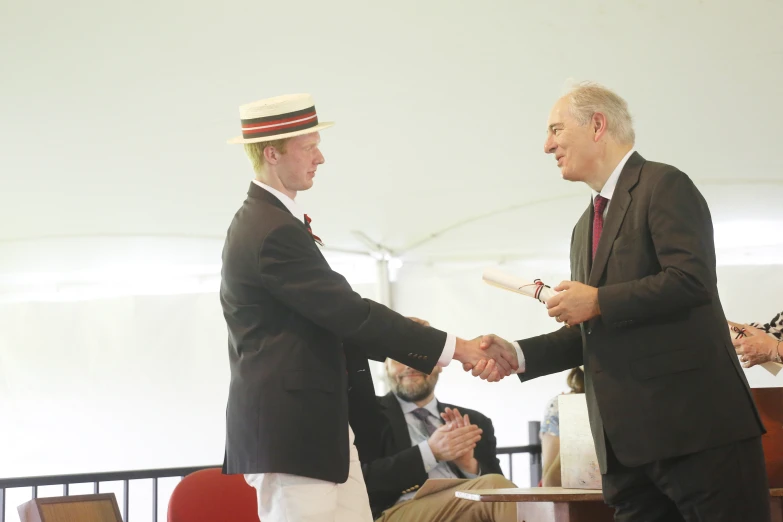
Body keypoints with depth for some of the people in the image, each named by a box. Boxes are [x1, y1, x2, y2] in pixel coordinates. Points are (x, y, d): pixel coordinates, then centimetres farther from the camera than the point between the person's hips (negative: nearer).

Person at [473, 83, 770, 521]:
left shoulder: (664, 185, -4)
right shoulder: (586, 227, 22)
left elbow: (692, 279, -17)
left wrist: (598, 301, -11)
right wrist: (517, 354, 8)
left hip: (694, 422, -8)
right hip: (627, 438, 8)